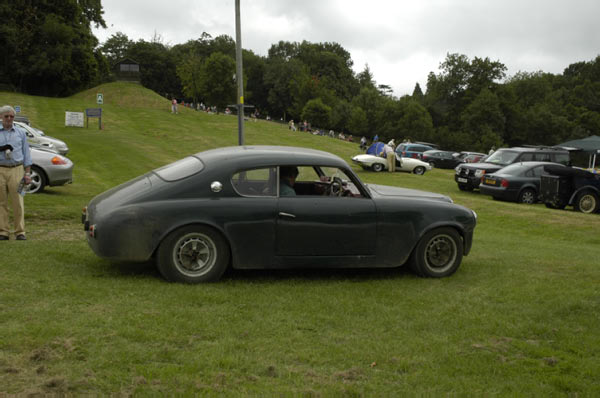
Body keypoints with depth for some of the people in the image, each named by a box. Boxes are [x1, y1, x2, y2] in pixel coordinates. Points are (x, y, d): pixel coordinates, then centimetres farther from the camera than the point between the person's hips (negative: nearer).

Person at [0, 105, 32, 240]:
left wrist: (27, 173, 5)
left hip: (16, 170, 0)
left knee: (18, 203, -5)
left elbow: (26, 153, 12)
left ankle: (20, 232, 0)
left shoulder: (21, 133, 12)